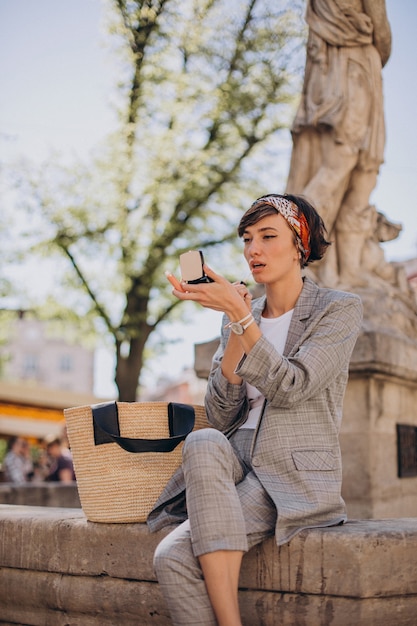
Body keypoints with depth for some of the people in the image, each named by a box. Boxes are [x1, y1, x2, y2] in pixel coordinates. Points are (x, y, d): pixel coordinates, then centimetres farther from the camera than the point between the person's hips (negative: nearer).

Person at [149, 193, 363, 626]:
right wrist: (236, 327, -5)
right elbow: (219, 416, 5)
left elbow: (289, 388, -14)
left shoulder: (339, 309, 2)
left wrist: (239, 314, -20)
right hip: (234, 470, 5)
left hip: (298, 476, -5)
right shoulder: (238, 317, 15)